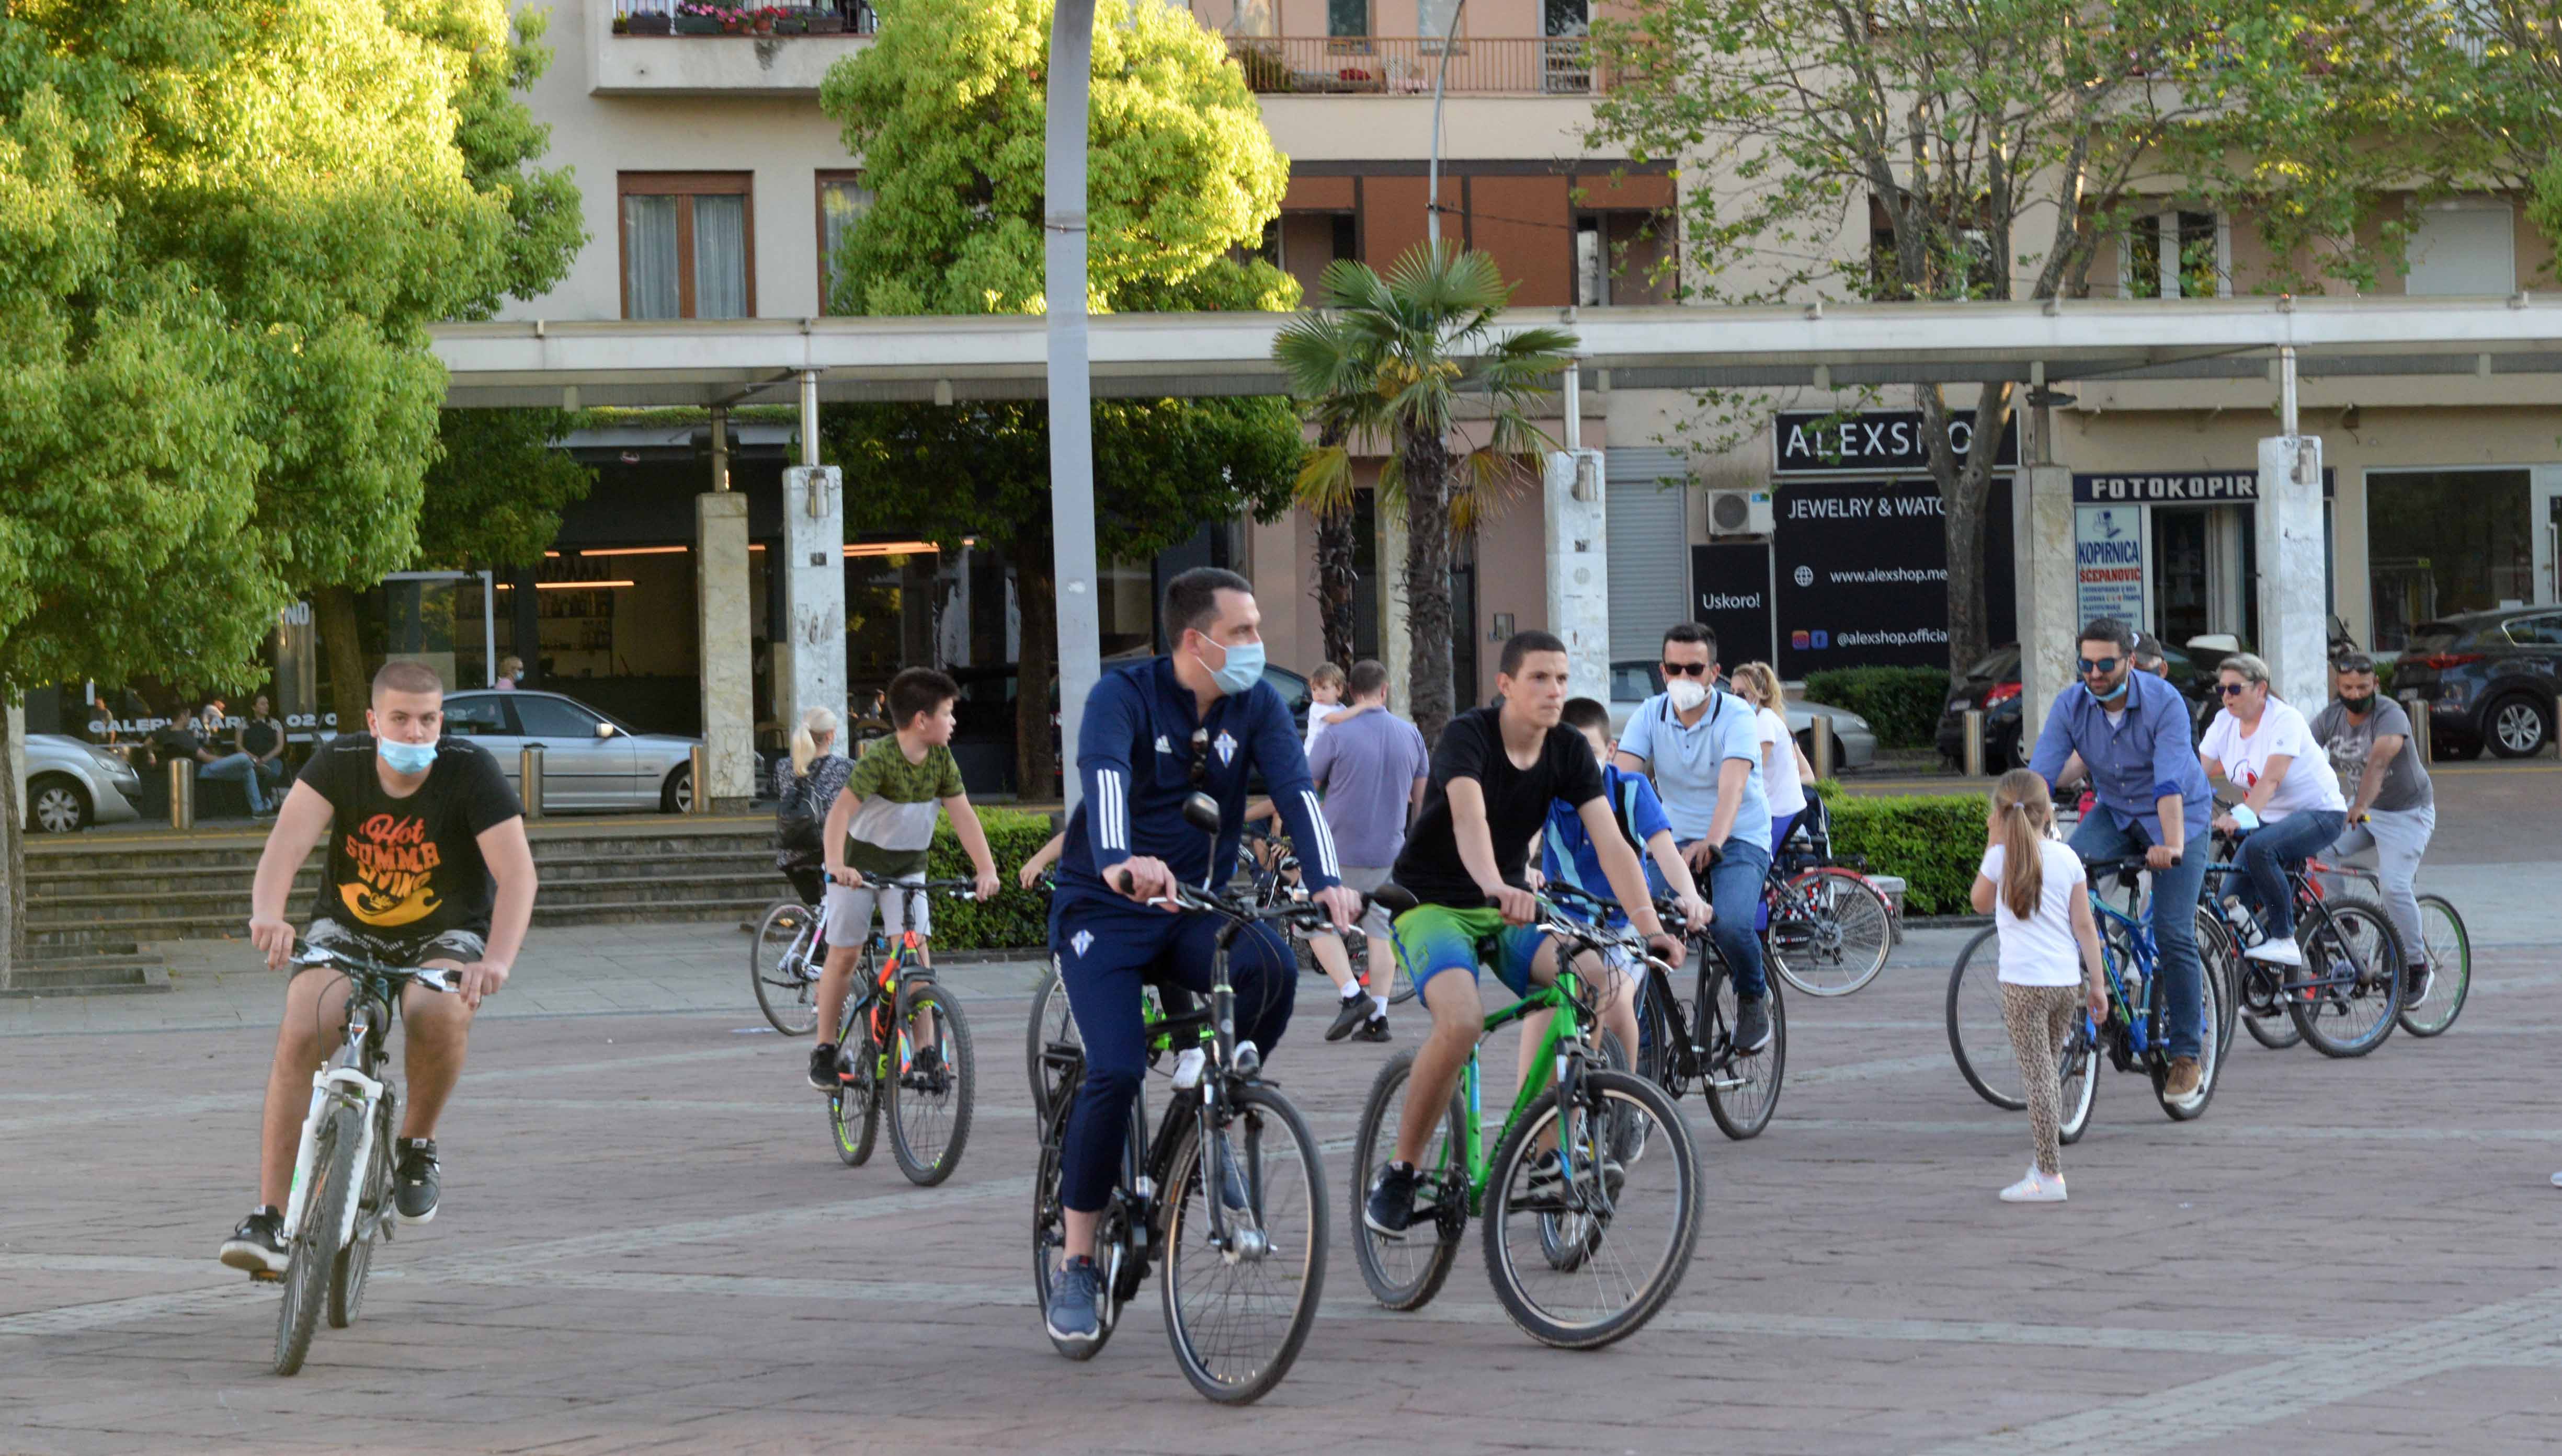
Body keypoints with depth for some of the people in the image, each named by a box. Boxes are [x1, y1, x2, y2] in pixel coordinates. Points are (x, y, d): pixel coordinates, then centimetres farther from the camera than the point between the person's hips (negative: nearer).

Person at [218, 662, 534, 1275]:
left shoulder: (470, 771, -18)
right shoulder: (339, 764, -14)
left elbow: (517, 871, -27)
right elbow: (288, 841, -29)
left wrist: (498, 960, -44)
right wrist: (267, 913, -50)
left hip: (444, 935, -1)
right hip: (348, 930, 1)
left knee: (440, 1013, -36)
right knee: (300, 1032, -25)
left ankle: (416, 1145, -6)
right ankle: (270, 1218, -22)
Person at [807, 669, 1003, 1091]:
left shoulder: (941, 760, -10)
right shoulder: (880, 759, -26)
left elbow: (963, 814, -11)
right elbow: (842, 809, -36)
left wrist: (986, 869, -22)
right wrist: (836, 864, -51)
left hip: (907, 865, 4)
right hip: (859, 863, -4)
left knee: (915, 948, -11)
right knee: (844, 956, -1)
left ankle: (926, 1050, -9)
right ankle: (824, 1052, 10)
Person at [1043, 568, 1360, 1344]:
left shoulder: (1257, 705, -1)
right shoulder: (1125, 696, -13)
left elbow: (1295, 791, -15)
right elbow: (1105, 781, -33)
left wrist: (1327, 881, -34)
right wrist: (1120, 864, -54)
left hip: (1197, 907, 4)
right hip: (1105, 909, -3)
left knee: (1271, 969, -29)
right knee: (1116, 1071, -21)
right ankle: (1075, 1264, -7)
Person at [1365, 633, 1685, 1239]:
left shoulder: (1570, 751, -3)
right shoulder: (1468, 735, -19)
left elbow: (1610, 841, -13)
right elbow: (1469, 817, -38)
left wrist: (1649, 925, -28)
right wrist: (1495, 887, -58)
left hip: (1512, 912, 5)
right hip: (1434, 906, -5)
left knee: (1612, 986, -22)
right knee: (1461, 1020, -33)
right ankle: (1398, 1173, -15)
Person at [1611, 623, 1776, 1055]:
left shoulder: (1736, 716, -13)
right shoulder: (1650, 715, -1)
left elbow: (1733, 784, -30)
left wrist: (1712, 843, -47)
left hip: (1740, 841, -4)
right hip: (1676, 841, 4)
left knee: (1730, 924, -31)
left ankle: (1753, 995, 2)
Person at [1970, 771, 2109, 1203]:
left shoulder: (2001, 857, -4)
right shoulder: (2067, 858, 5)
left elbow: (1980, 903, 15)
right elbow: (2084, 925, 5)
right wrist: (2098, 983, 9)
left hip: (2024, 981, -5)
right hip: (2068, 980, 5)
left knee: (2037, 1076, -5)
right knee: (2047, 1073, 17)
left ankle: (2049, 1176, -8)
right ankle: (2045, 1162, 24)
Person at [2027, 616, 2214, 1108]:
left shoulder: (2165, 703, -25)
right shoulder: (2070, 706, -15)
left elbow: (2170, 784, -35)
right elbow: (2039, 777, -20)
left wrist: (2171, 845, -50)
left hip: (2176, 816, -4)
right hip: (2115, 813, 4)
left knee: (2173, 934, -12)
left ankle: (2187, 1053, -1)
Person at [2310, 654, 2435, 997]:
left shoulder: (2390, 716, -24)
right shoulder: (2329, 719, -7)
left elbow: (2378, 762, -41)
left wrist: (2360, 806, -56)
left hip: (2407, 812, -6)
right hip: (2363, 811, 6)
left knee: (2394, 885, -21)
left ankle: (2418, 968, -5)